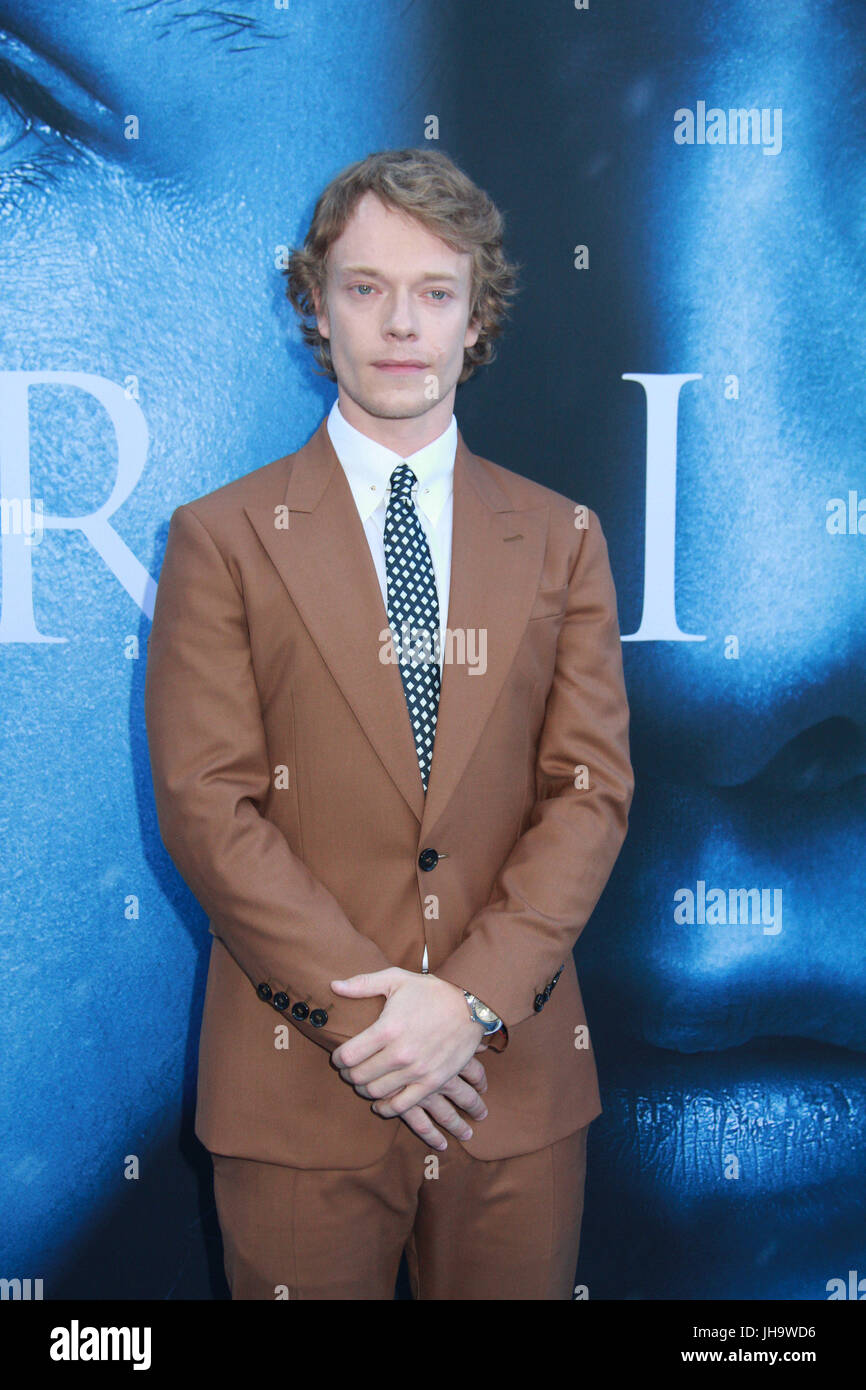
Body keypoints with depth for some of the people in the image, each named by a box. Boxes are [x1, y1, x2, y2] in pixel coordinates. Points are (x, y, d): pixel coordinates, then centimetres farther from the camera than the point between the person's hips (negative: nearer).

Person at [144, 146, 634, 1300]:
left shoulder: (562, 539, 7)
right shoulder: (223, 538, 0)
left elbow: (592, 791, 0)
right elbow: (206, 805, -6)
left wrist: (471, 998, -12)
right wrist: (358, 1014, -13)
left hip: (516, 1079, 2)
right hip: (302, 1085, -2)